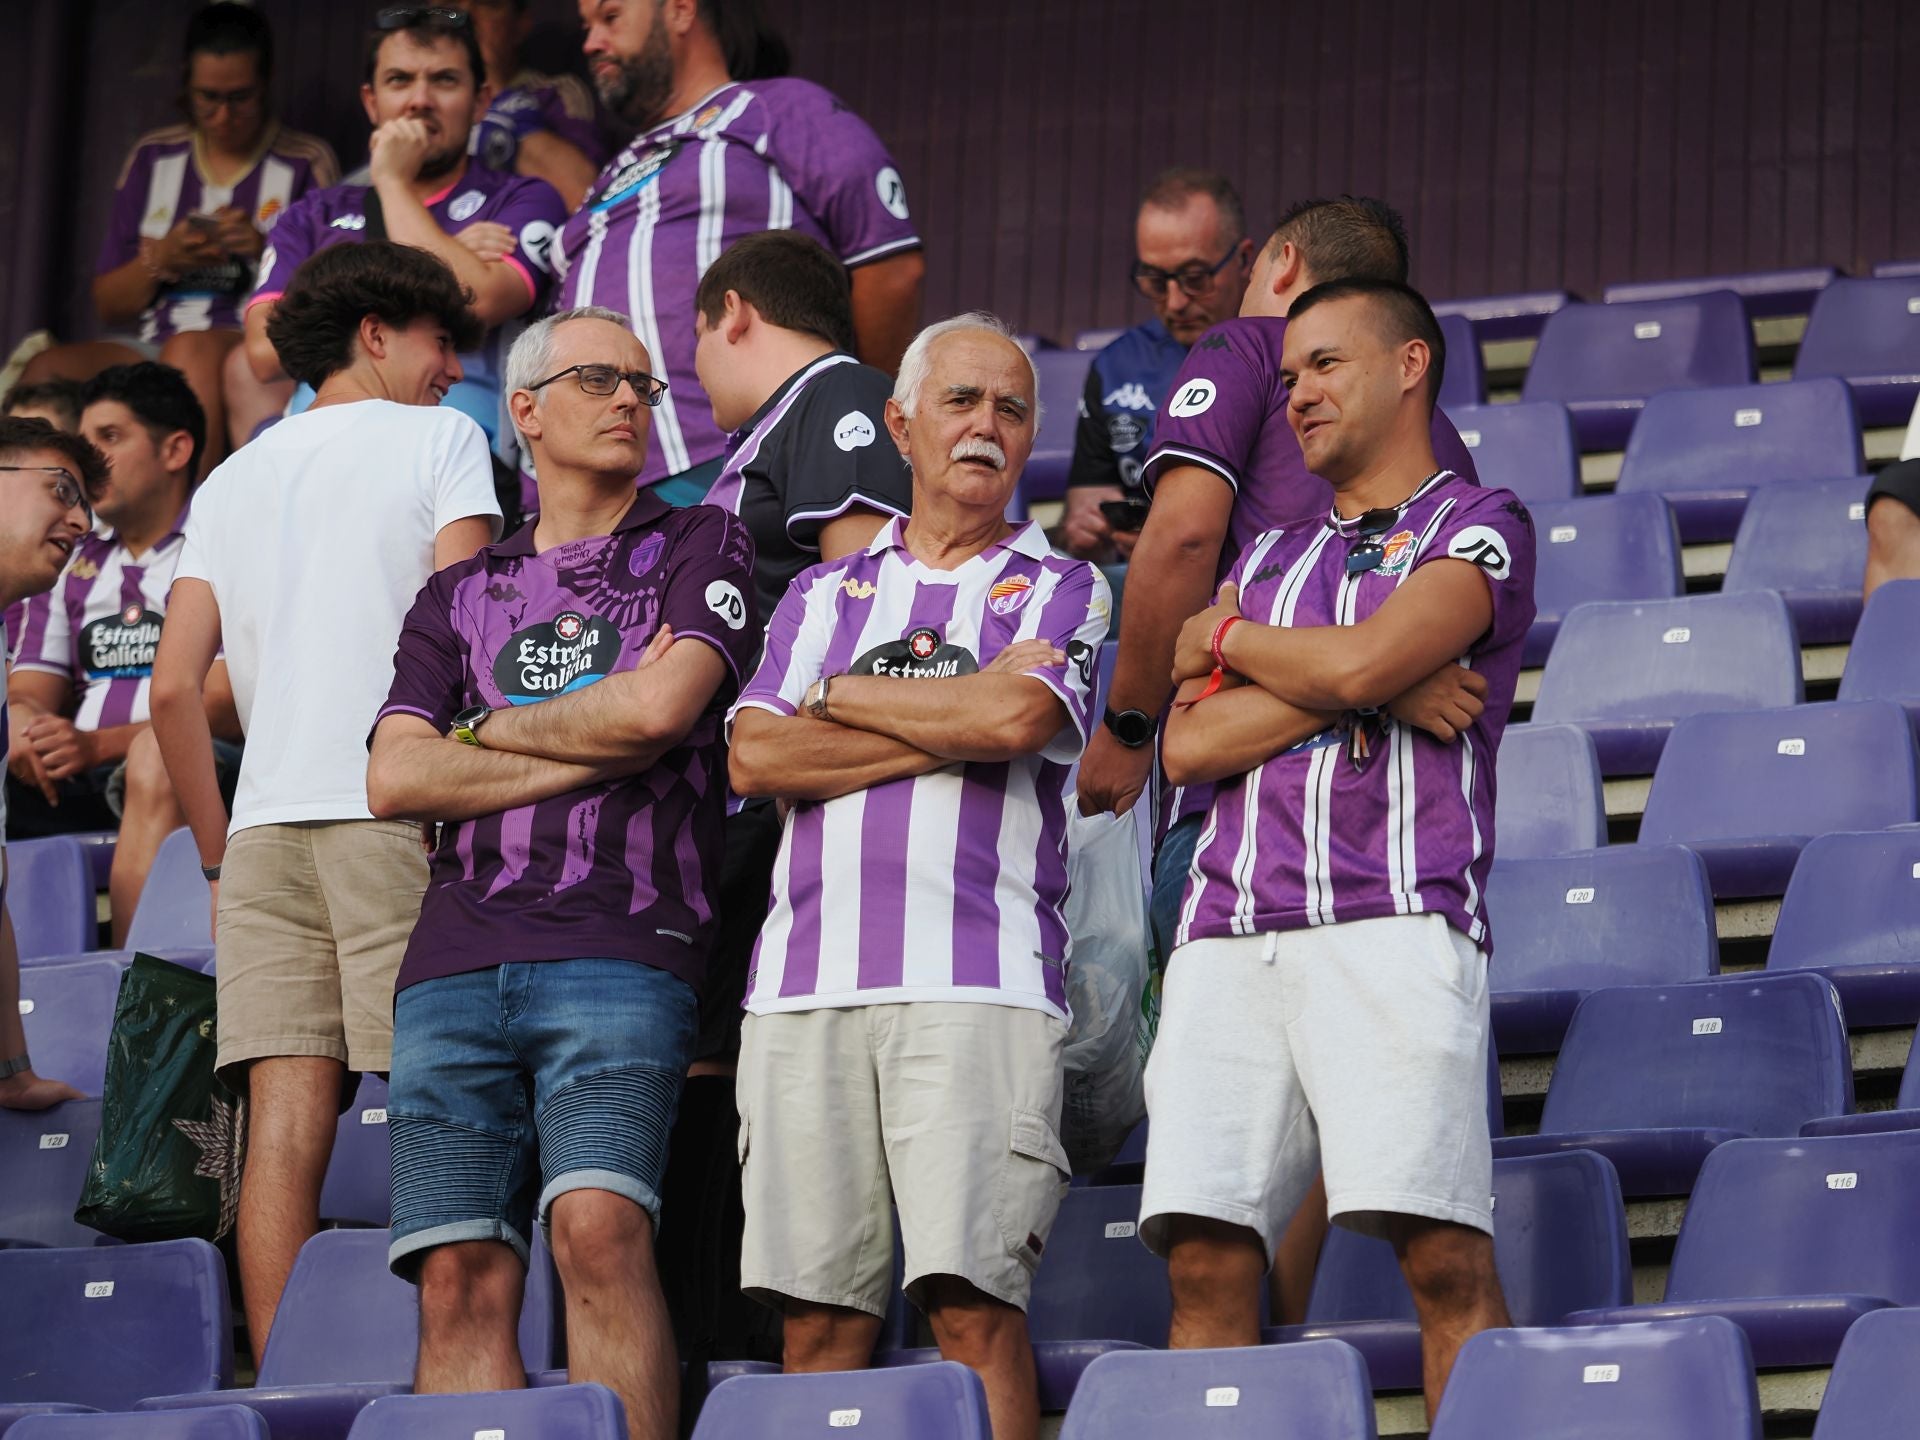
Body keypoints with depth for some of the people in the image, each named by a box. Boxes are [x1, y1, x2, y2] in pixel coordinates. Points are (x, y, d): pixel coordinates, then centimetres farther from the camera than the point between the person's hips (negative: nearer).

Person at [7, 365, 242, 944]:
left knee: (155, 756, -38)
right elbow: (29, 696, 19)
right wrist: (27, 739, -9)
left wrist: (100, 744, -19)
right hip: (76, 781, 6)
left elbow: (229, 705, -6)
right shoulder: (71, 565, 25)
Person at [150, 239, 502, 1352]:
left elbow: (175, 686, 13)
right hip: (397, 807, -5)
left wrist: (218, 847, 19)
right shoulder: (438, 439, 6)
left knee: (285, 1126, -2)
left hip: (266, 823, 5)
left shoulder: (233, 480, 21)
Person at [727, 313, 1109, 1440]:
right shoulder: (826, 595, 22)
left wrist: (841, 695, 6)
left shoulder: (1062, 589, 14)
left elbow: (1018, 716, -7)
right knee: (819, 1314, -2)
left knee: (973, 1300, -13)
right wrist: (956, 727, -1)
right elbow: (755, 756, 5)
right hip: (806, 976, 3)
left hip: (980, 978, -3)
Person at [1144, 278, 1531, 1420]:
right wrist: (1351, 686, 1)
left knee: (1441, 1249, -17)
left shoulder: (1480, 526, 10)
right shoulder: (1270, 558, 28)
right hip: (1231, 931, 5)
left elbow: (1363, 662, -8)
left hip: (1394, 923, -5)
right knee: (1206, 1259, -6)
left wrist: (1225, 638, 11)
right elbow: (1190, 745, 14)